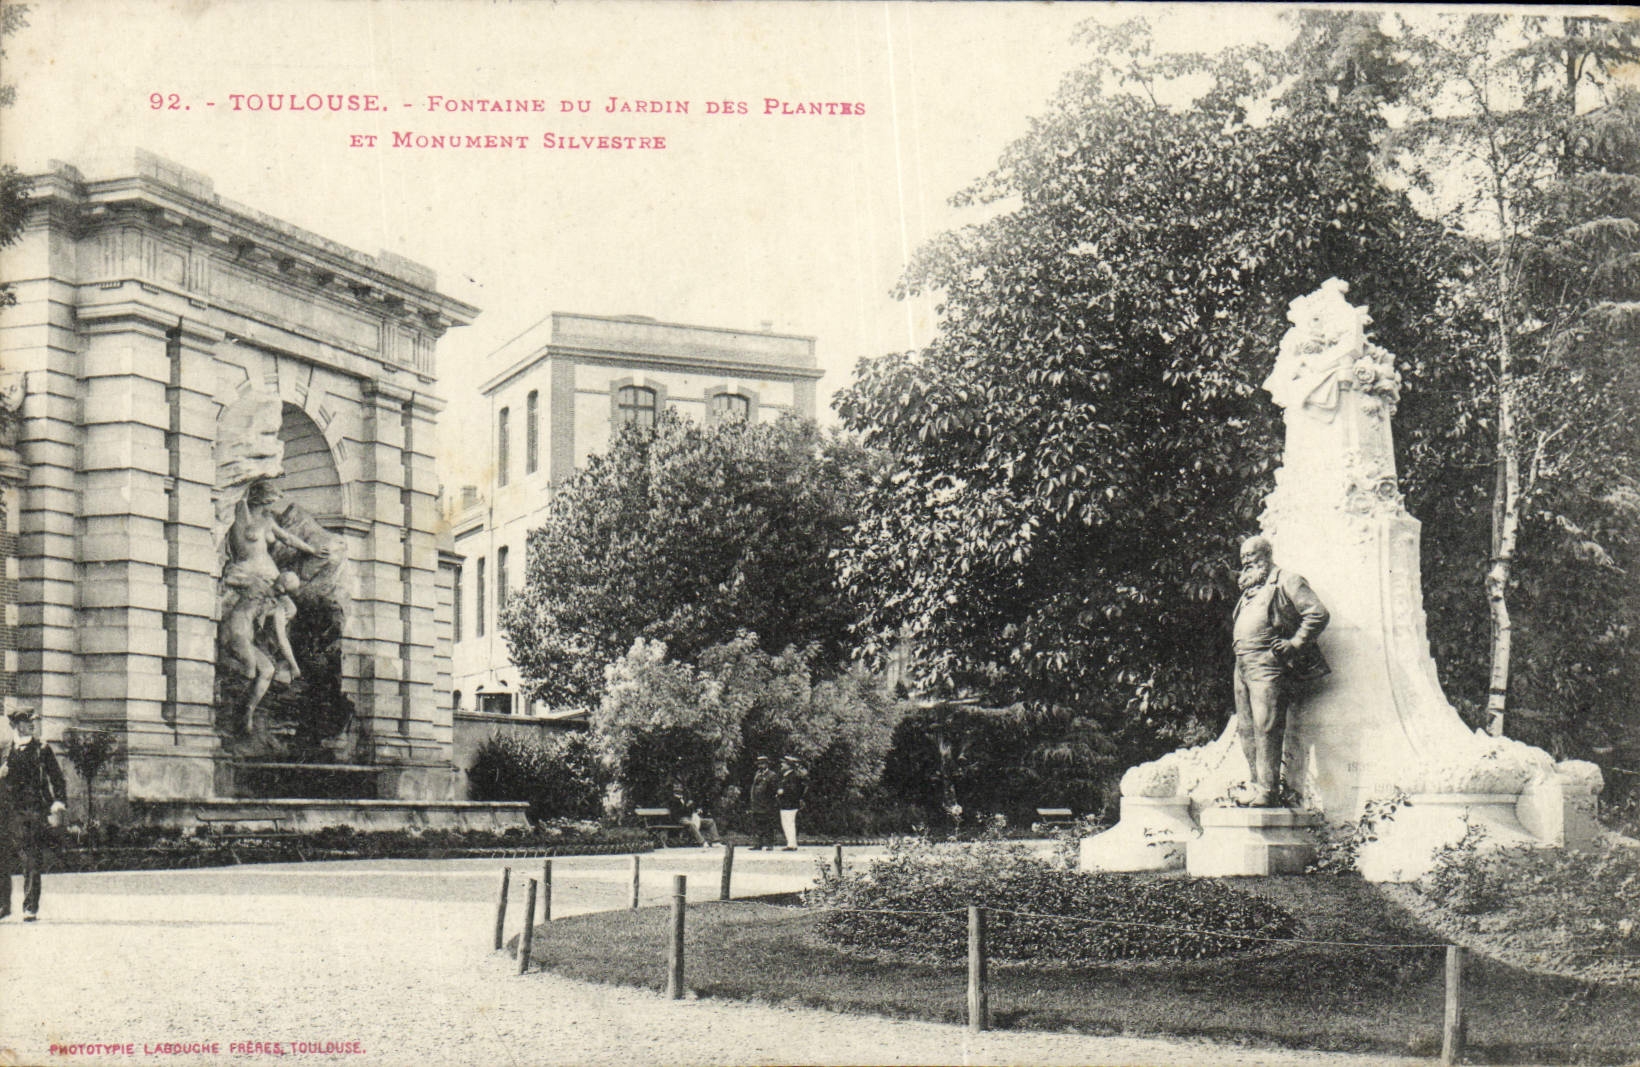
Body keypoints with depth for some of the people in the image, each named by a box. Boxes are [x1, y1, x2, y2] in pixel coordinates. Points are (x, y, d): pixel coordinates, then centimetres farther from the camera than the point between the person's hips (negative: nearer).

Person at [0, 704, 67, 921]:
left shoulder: (42, 749, 6)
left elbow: (57, 778, 8)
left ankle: (30, 908, 3)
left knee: (32, 863, -3)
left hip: (35, 814, -2)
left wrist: (59, 802, -5)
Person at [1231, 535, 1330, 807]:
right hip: (1242, 665, 9)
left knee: (1266, 727, -12)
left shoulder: (1286, 581, -1)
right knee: (1246, 728, 8)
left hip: (1267, 665, -9)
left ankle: (1267, 790, -12)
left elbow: (1318, 613, -10)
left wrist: (1294, 644, -12)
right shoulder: (1249, 590, 25)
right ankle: (1257, 783, 13)